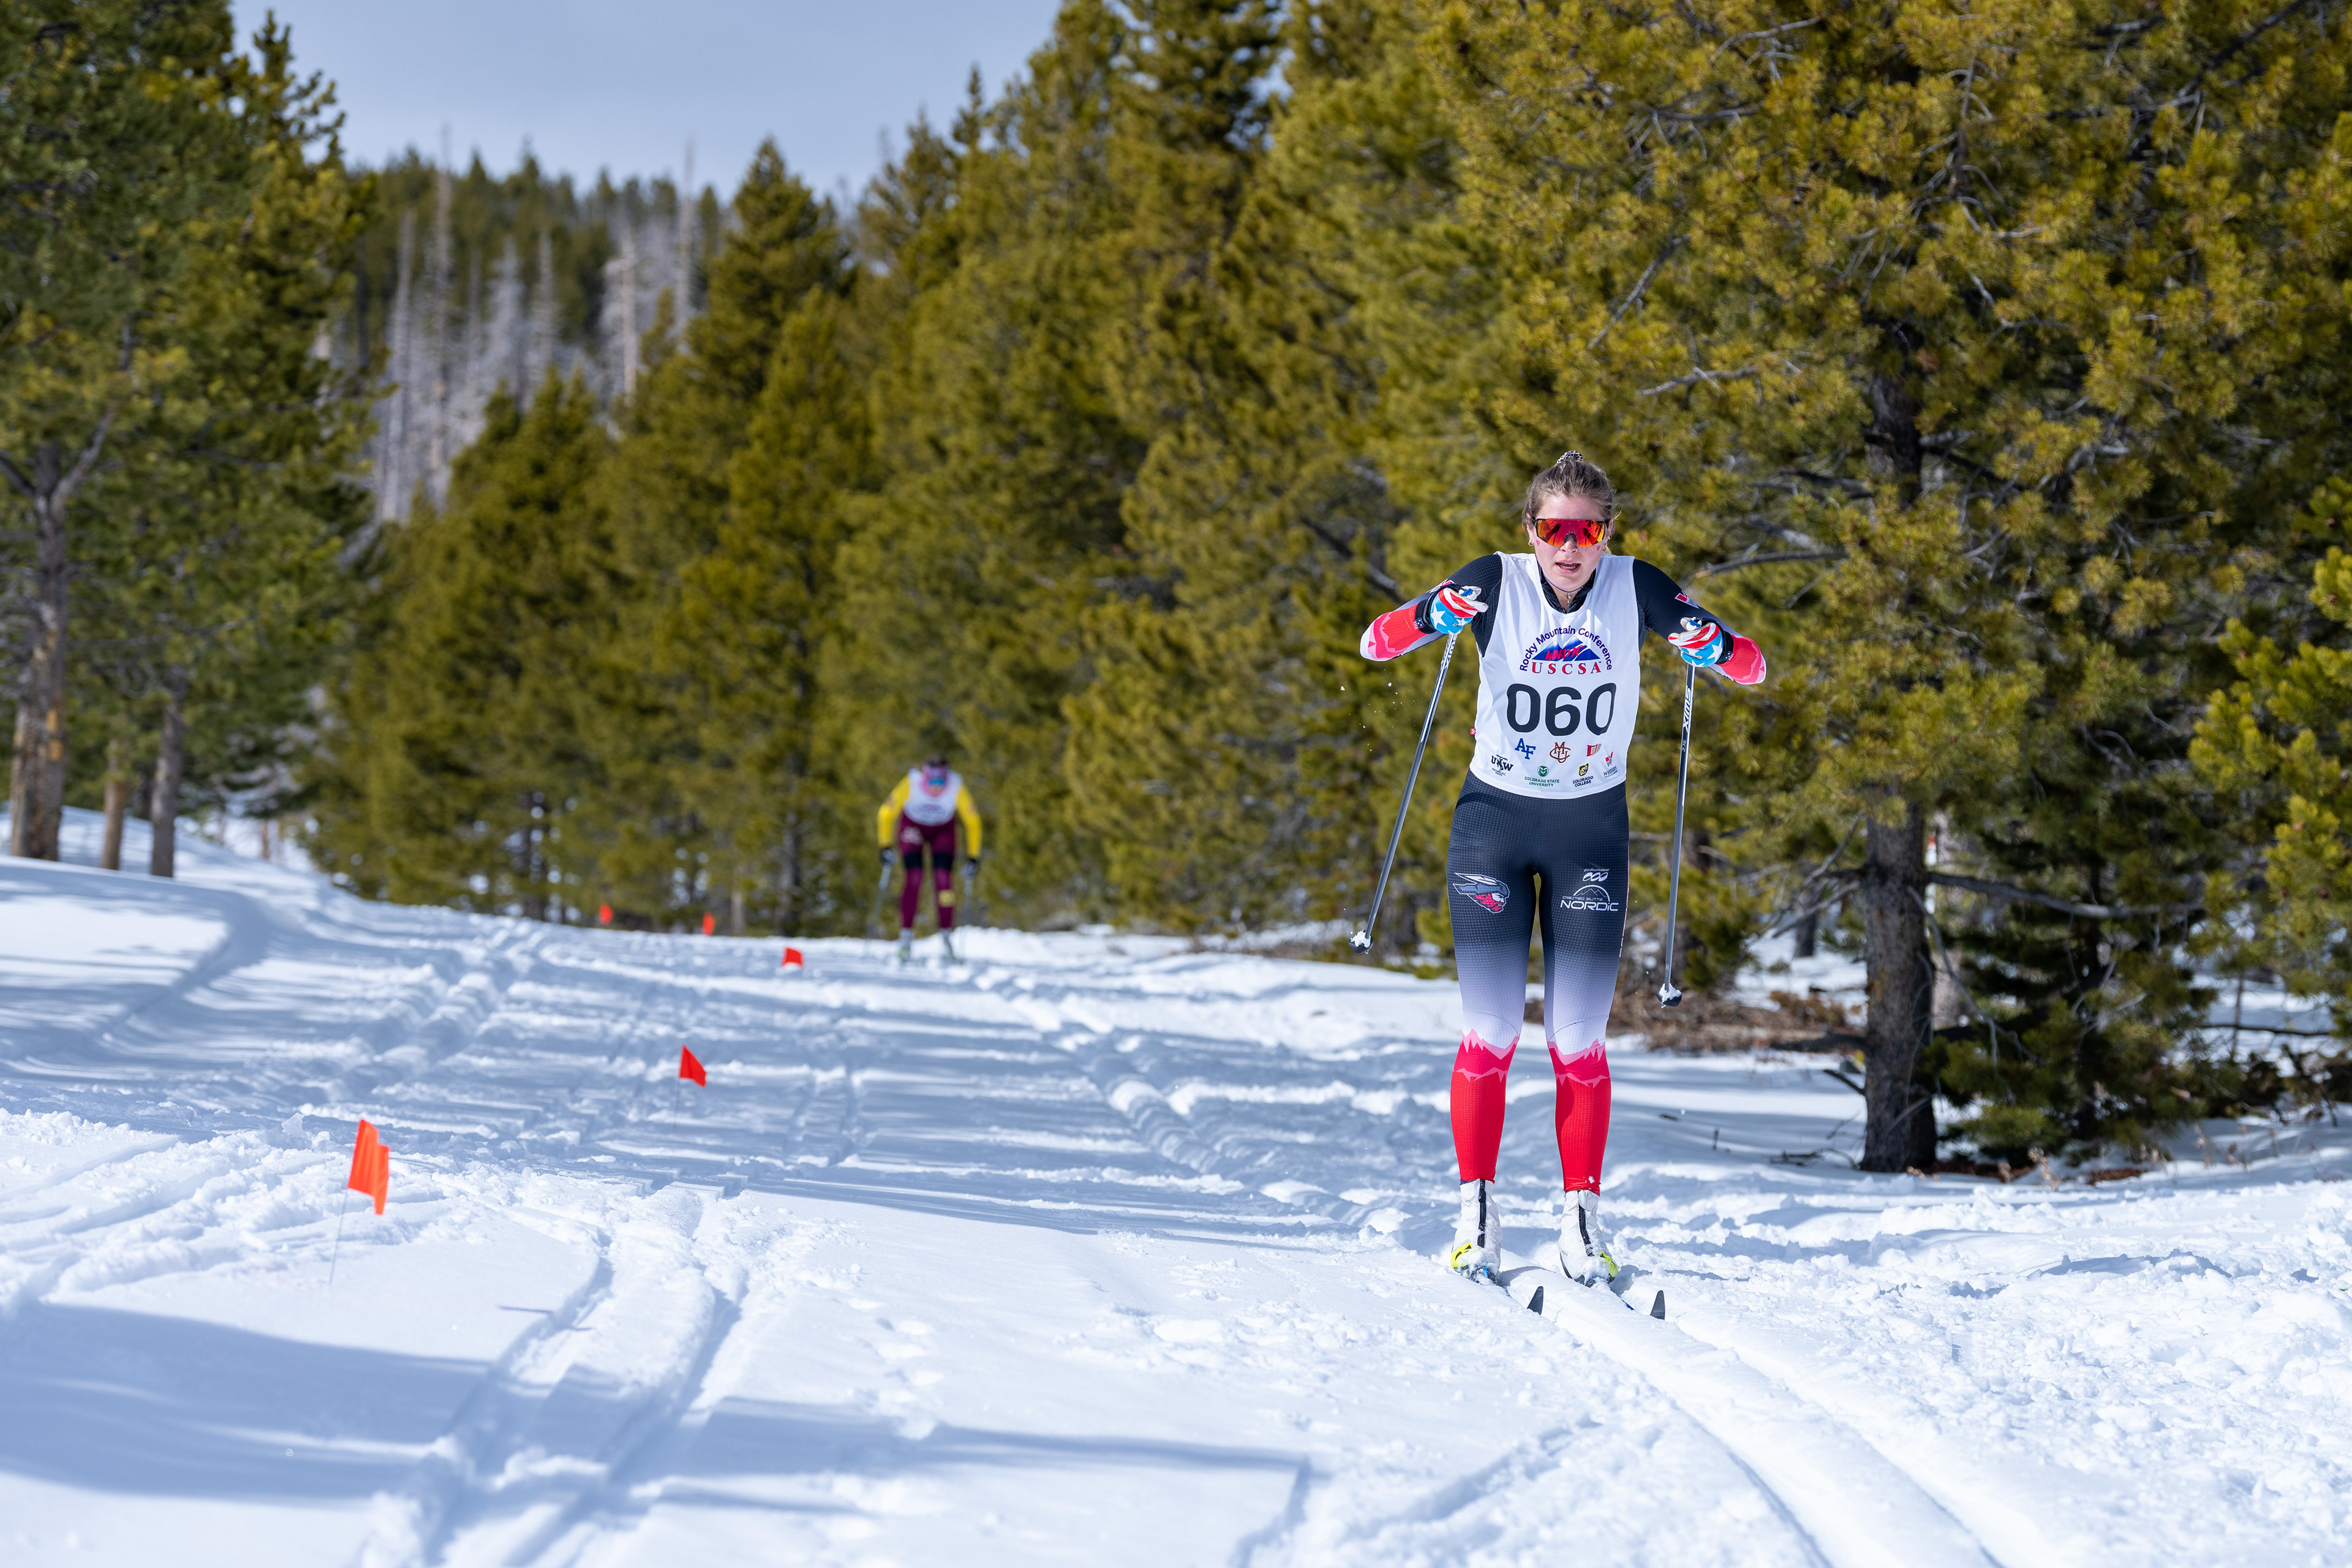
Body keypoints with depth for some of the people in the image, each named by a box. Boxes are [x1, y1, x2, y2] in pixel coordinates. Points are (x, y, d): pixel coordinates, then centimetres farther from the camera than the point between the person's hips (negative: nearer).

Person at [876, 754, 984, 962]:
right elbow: (887, 814, -21)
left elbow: (972, 820, -17)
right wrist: (885, 846, -21)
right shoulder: (911, 783, -34)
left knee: (943, 877, -15)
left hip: (943, 830, 1)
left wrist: (974, 855, -14)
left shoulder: (957, 787, -31)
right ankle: (906, 935, -9)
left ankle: (946, 935, -4)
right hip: (913, 826, -1)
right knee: (914, 877, -17)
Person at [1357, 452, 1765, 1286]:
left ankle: (1582, 1223, 8)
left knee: (1579, 1041, 0)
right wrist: (1434, 616, -33)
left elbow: (1753, 668, -3)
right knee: (1491, 1032, -4)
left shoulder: (1636, 588, -7)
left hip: (1591, 831, 1)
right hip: (1494, 818, -1)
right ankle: (1476, 1217, 5)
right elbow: (1376, 641, -12)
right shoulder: (1495, 583, -9)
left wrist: (1714, 645, -26)